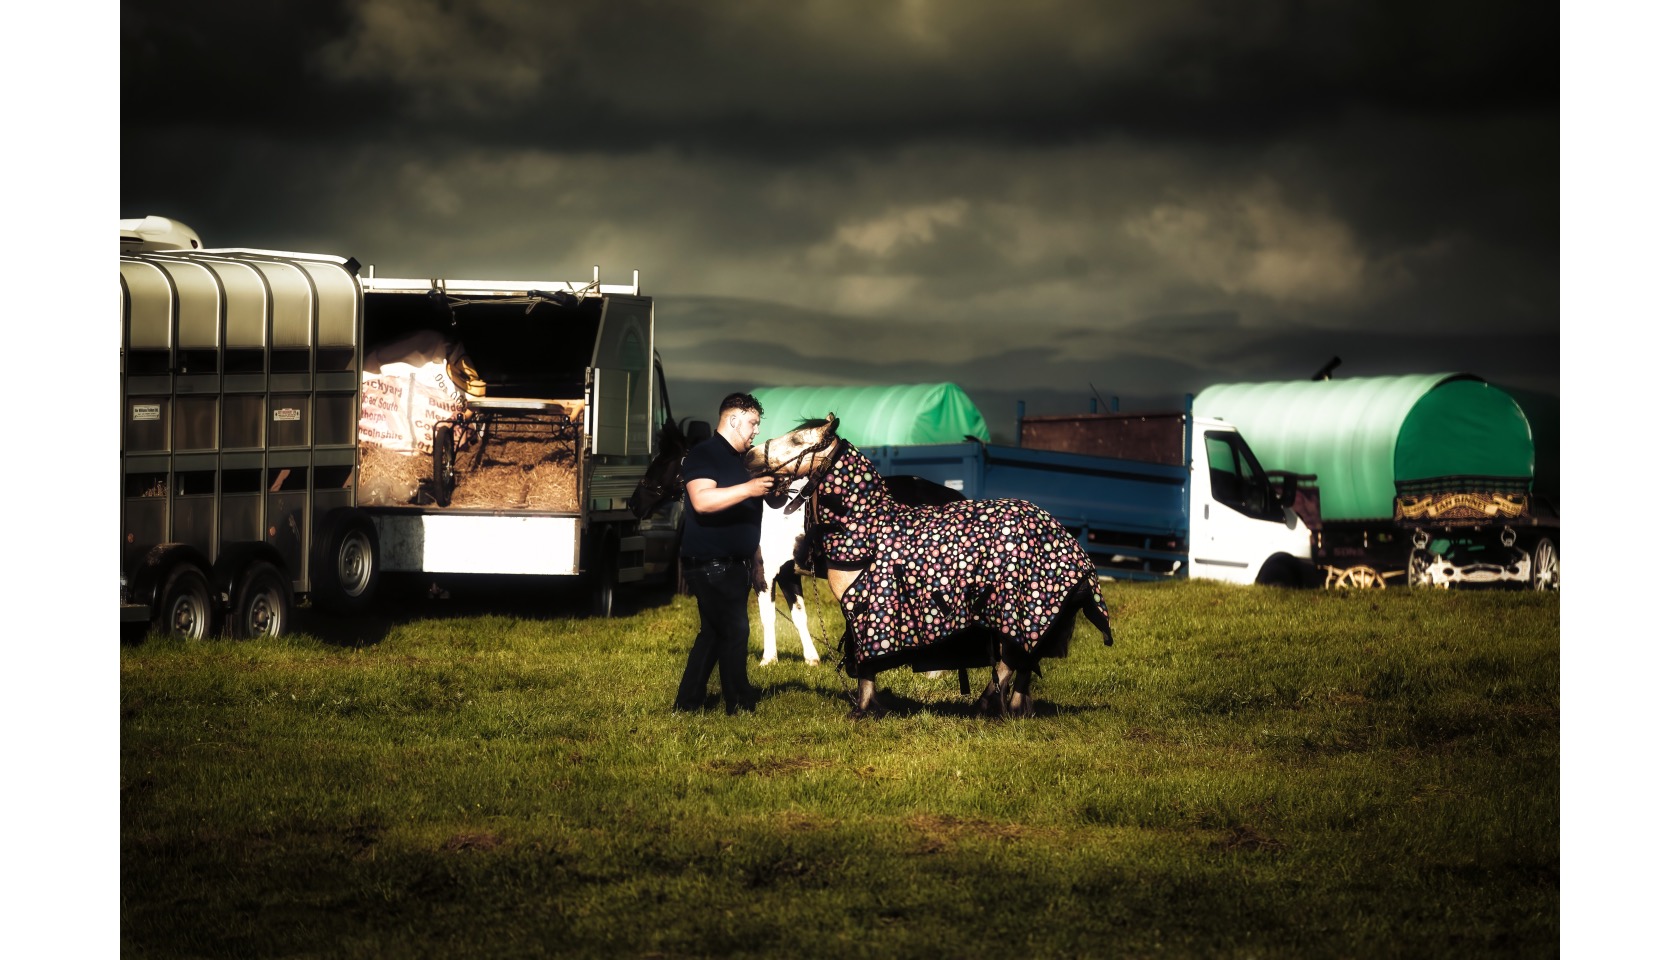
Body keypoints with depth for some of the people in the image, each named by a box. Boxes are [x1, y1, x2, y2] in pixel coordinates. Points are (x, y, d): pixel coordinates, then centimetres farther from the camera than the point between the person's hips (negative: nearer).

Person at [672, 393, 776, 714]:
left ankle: (687, 703, 16)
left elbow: (771, 502, 30)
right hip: (710, 564, -10)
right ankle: (740, 706, -1)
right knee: (734, 631, -8)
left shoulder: (742, 461, 19)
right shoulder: (704, 455, -11)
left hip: (735, 565, 10)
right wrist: (747, 489, -29)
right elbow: (702, 500, -27)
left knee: (714, 632, 11)